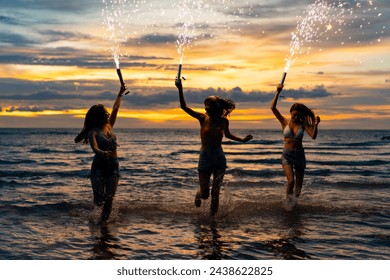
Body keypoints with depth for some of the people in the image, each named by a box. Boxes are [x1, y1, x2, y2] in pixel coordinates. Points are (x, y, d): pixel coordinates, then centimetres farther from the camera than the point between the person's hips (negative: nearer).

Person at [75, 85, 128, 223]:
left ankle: (103, 221, 11)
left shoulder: (109, 126, 9)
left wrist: (120, 94, 26)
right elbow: (94, 148, -25)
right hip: (99, 166, -5)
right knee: (99, 200, -5)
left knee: (109, 198, -3)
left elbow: (115, 109, 19)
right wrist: (101, 152, -47)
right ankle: (99, 197, 31)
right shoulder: (93, 132, -8)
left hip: (113, 166, 5)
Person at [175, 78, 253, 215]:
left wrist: (242, 140, 11)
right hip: (205, 157, -2)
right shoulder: (203, 118, -6)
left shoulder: (224, 121, 1)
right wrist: (180, 89, -23)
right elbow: (184, 107, -12)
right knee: (205, 194, 4)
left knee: (215, 192, 4)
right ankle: (199, 194, 41)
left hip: (220, 158, 2)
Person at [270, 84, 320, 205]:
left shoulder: (303, 124, 0)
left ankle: (294, 201, 31)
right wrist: (278, 92, -18)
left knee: (299, 183, 8)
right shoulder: (284, 122, -1)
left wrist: (316, 125, -30)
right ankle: (288, 200, 6)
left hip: (299, 155, 2)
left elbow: (313, 136, -14)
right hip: (287, 155, -2)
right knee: (291, 180, -18)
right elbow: (273, 107, -12)